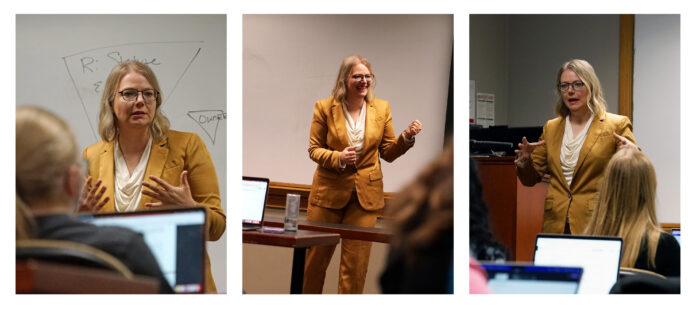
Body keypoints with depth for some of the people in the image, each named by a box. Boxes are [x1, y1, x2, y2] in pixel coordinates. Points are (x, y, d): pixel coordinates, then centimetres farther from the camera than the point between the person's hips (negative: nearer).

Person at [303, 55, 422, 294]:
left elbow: (388, 152, 6)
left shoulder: (381, 108, 2)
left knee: (356, 265, 2)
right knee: (316, 258, 9)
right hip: (329, 192, -1)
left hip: (366, 195, 1)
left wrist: (407, 137, -13)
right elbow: (314, 149, -1)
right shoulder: (324, 108, -3)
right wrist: (337, 158, -20)